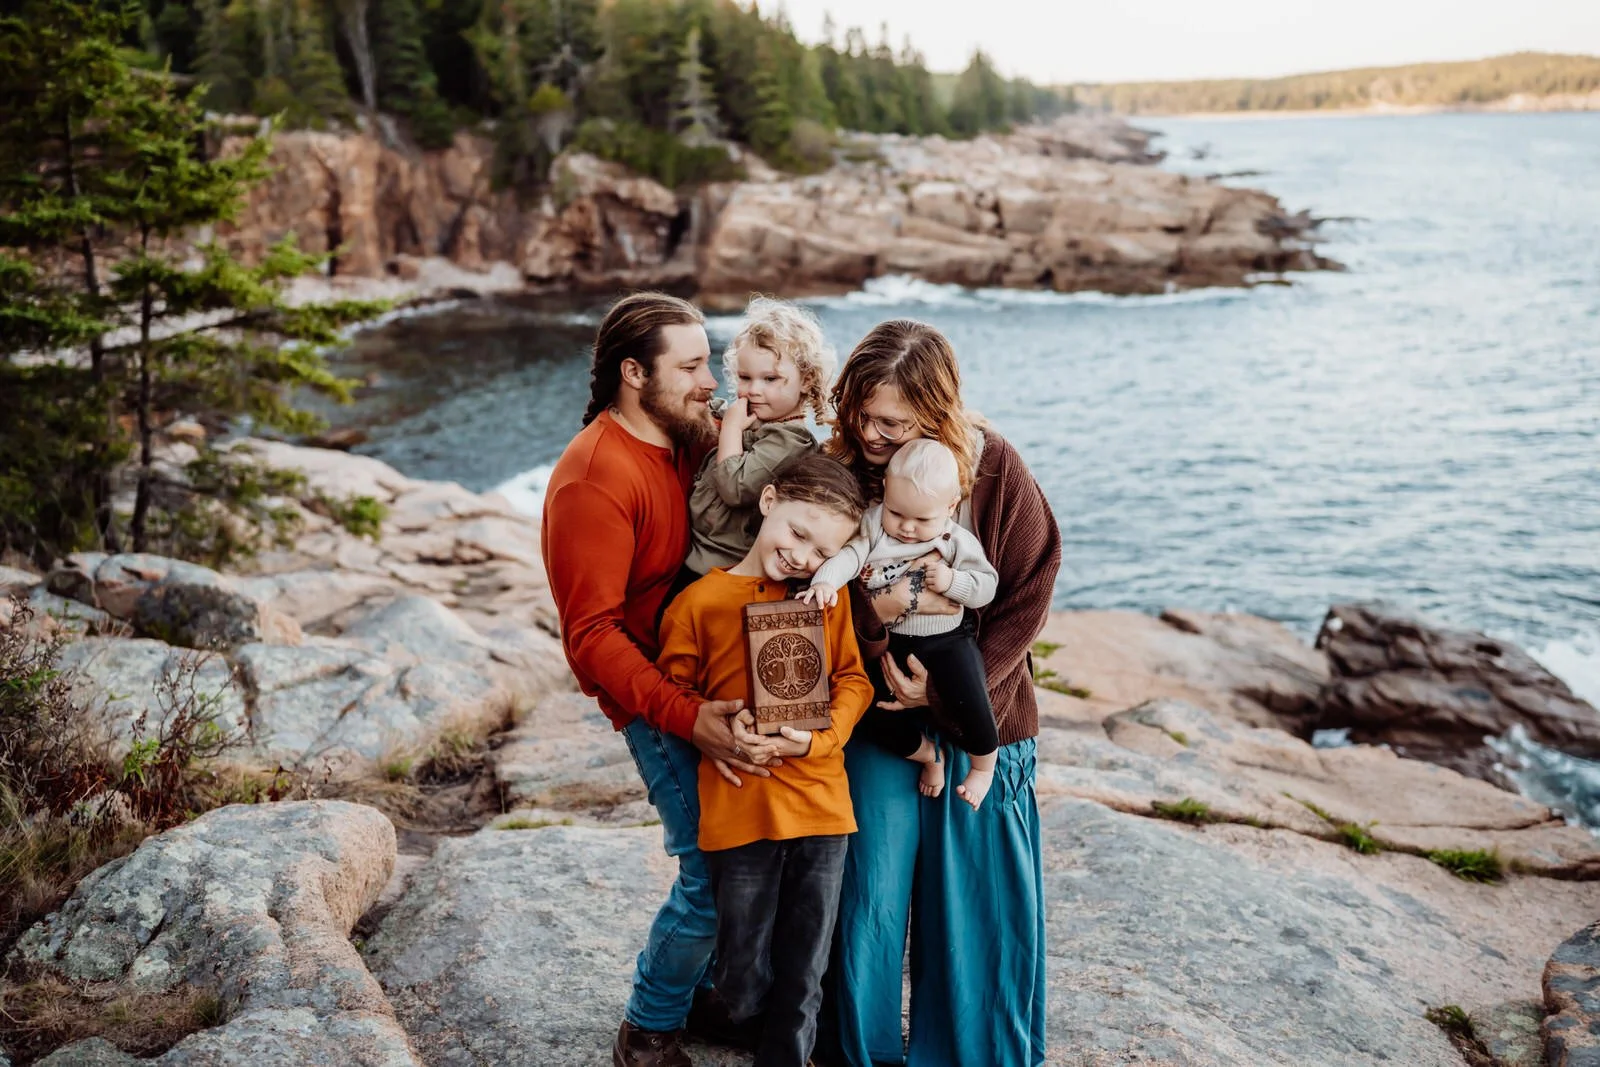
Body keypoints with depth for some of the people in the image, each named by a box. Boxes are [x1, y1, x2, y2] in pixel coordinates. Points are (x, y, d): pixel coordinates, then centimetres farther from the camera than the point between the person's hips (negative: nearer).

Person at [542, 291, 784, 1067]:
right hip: (659, 701, -7)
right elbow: (592, 637, -20)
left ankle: (706, 986, 36)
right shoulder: (594, 478, -18)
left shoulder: (691, 439, 5)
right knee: (713, 875, -6)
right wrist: (689, 719, -28)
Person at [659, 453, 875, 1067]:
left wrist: (818, 738, -12)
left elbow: (854, 680, 5)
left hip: (820, 805, 2)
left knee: (803, 974, 13)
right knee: (743, 978, 11)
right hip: (737, 811, -1)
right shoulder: (699, 601, -3)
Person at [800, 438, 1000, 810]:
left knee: (967, 701, -21)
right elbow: (849, 554, -20)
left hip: (947, 639, -2)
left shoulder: (958, 542, -6)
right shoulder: (874, 524, -6)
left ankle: (984, 765, 12)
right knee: (874, 713, -4)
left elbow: (986, 585, -2)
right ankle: (928, 754, 27)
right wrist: (825, 580, -39)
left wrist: (953, 581, -20)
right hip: (889, 642, 2)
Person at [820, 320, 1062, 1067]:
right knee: (867, 902, 7)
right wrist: (879, 608, -24)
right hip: (873, 722, 1)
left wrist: (947, 688, -15)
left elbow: (1027, 598, -8)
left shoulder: (994, 468, -11)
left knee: (979, 906, 9)